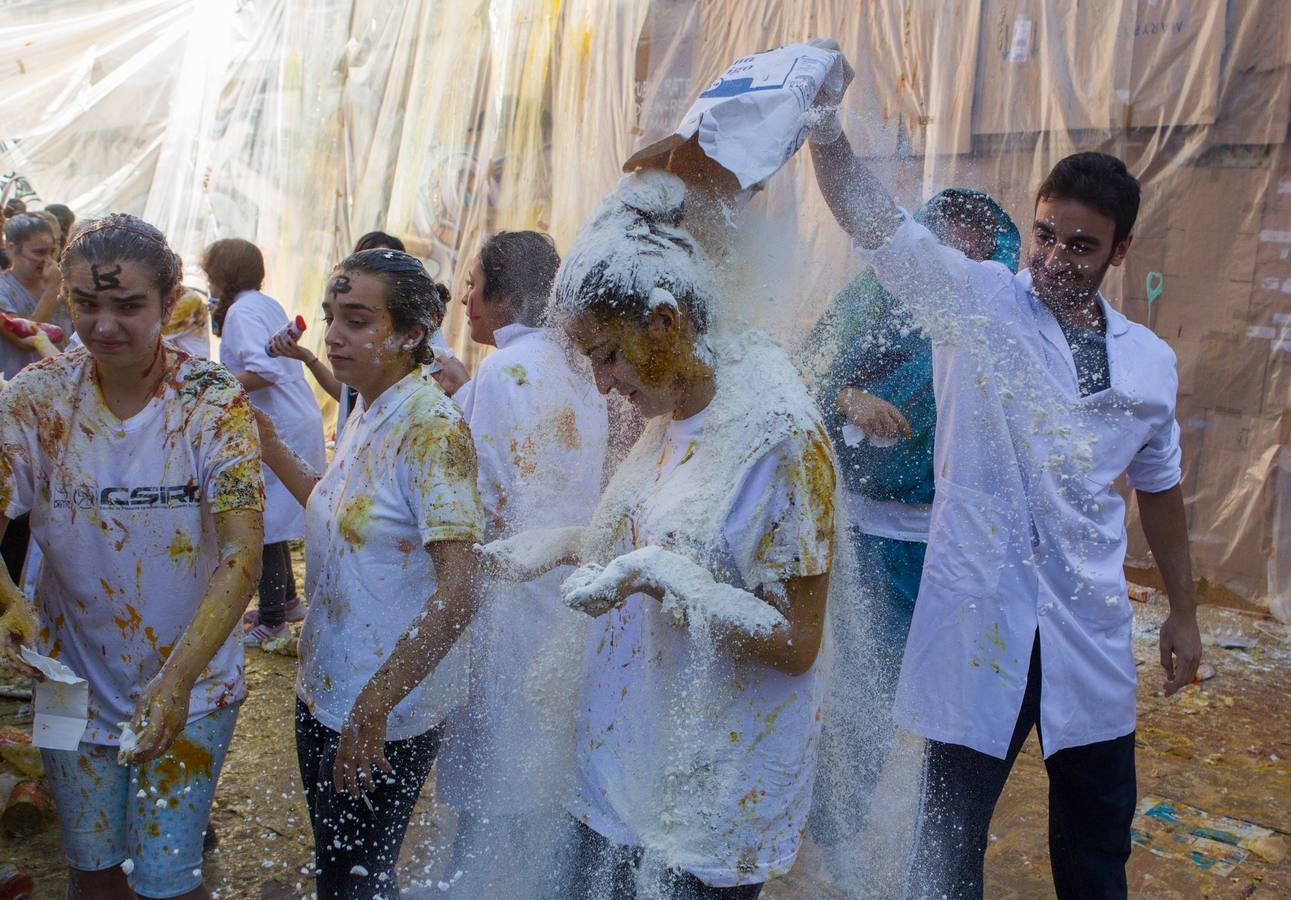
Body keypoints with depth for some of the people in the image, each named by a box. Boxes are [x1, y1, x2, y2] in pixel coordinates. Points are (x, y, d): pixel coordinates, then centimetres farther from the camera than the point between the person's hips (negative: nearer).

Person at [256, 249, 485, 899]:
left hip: (384, 719, -8)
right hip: (325, 688, 8)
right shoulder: (365, 412, 5)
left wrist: (373, 706, -26)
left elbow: (458, 590, -27)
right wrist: (272, 451, 9)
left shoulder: (431, 425, -22)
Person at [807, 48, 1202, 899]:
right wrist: (827, 128, -37)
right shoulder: (977, 300, -6)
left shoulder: (1149, 360, 5)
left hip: (1090, 630, 4)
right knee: (953, 832, 8)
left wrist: (1185, 609, 21)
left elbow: (1159, 488, 16)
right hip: (979, 618, -4)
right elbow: (873, 220, -20)